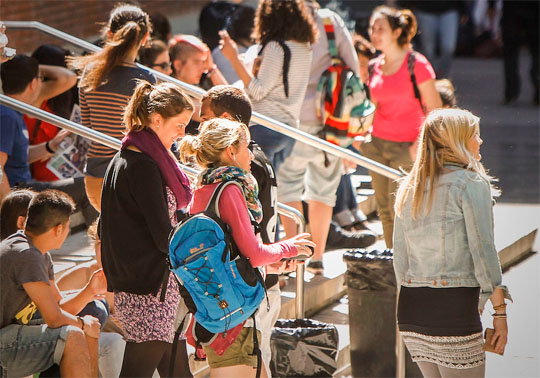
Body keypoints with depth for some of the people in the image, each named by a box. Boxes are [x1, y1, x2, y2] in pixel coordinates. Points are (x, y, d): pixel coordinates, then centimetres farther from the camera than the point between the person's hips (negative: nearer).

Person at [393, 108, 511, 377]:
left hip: (409, 306, 7)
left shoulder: (408, 188, 14)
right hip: (454, 305, -7)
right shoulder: (471, 183, -6)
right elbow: (482, 251, -9)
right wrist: (500, 313, -5)